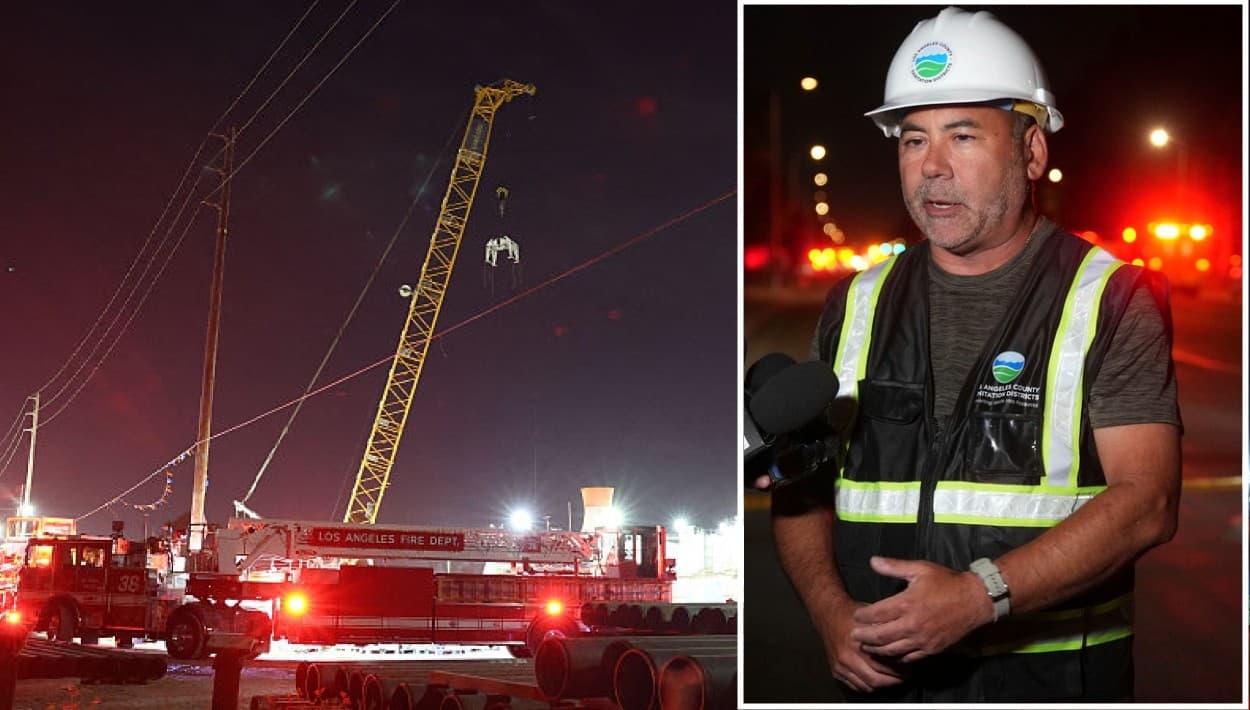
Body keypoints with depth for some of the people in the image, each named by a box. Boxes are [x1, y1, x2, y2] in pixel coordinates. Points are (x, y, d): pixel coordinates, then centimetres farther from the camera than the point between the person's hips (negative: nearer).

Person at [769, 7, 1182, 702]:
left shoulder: (1112, 300, -5)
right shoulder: (858, 305, 7)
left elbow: (1146, 501, -14)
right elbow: (802, 488, 8)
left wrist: (979, 595, -23)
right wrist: (834, 613, -9)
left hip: (1051, 671, -3)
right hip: (882, 672, 3)